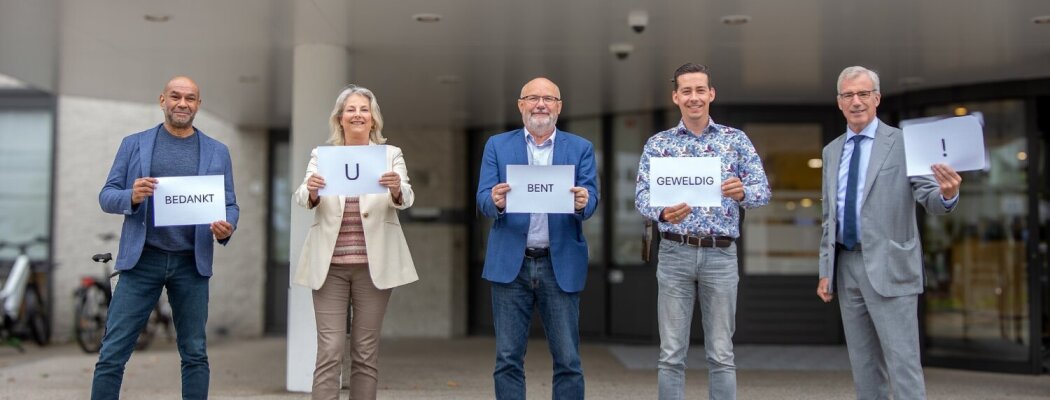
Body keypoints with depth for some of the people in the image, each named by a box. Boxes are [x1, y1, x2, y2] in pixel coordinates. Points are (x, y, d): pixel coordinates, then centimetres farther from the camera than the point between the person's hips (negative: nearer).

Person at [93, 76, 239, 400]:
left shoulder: (217, 152, 9)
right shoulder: (134, 144, 7)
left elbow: (230, 205, 8)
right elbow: (106, 196, 4)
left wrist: (226, 228, -14)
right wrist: (132, 197, -18)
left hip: (192, 263, 1)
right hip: (142, 259, -1)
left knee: (195, 354, 8)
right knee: (113, 352, -2)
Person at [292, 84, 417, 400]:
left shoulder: (391, 155, 6)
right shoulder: (321, 156, 7)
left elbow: (406, 199, -9)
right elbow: (301, 199, -7)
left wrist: (397, 190, -33)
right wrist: (311, 191, -30)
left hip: (373, 265, 0)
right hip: (330, 265, 0)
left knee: (366, 354, 7)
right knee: (329, 352, -4)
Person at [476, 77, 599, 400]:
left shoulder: (581, 148, 8)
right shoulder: (497, 146, 8)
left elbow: (590, 200, -3)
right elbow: (483, 200, -1)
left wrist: (582, 203, -26)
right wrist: (496, 202, -24)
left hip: (561, 265, 0)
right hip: (510, 264, 0)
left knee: (568, 361, 3)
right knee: (508, 360, 5)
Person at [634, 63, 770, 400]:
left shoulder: (736, 140, 6)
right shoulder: (658, 143, 6)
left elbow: (762, 191, -1)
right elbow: (642, 194, -4)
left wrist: (742, 192, -25)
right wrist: (662, 212, -27)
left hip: (721, 255, 0)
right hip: (675, 254, 0)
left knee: (721, 354, 5)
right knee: (671, 354, 3)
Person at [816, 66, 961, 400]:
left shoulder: (903, 142, -3)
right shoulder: (832, 151, 13)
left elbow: (930, 200, -11)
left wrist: (947, 194, -35)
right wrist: (825, 269, 12)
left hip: (888, 266, -5)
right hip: (846, 265, 6)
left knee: (903, 362, -7)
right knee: (864, 364, 12)